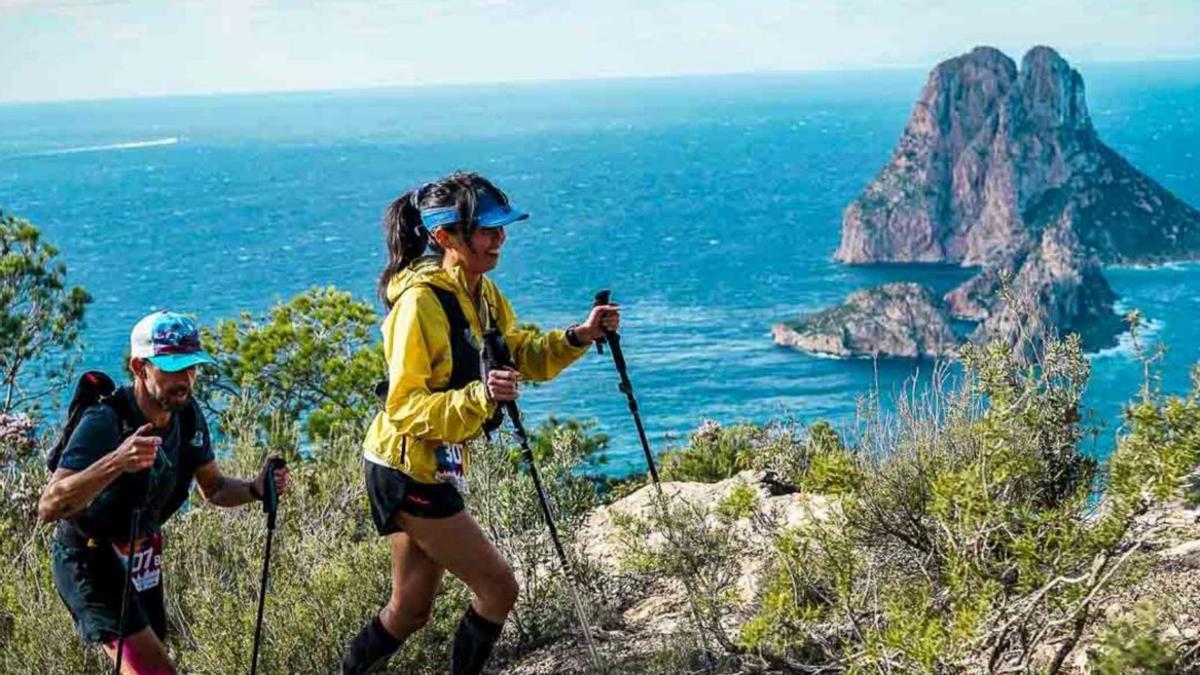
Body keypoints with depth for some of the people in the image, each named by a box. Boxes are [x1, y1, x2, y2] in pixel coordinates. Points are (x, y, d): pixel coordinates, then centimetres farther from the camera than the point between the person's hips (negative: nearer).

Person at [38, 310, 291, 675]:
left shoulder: (188, 415, -6)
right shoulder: (104, 422, -28)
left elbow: (214, 489, 7)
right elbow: (49, 506, -39)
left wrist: (255, 489, -14)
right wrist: (115, 463, -53)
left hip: (141, 559, 8)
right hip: (90, 563, -8)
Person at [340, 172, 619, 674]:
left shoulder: (481, 292, 4)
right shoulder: (421, 301, -22)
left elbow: (521, 355, 11)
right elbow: (404, 406, -25)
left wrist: (578, 338, -5)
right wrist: (479, 396, -39)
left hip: (437, 468, 9)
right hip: (407, 472, -9)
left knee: (409, 611, 17)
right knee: (497, 588, -4)